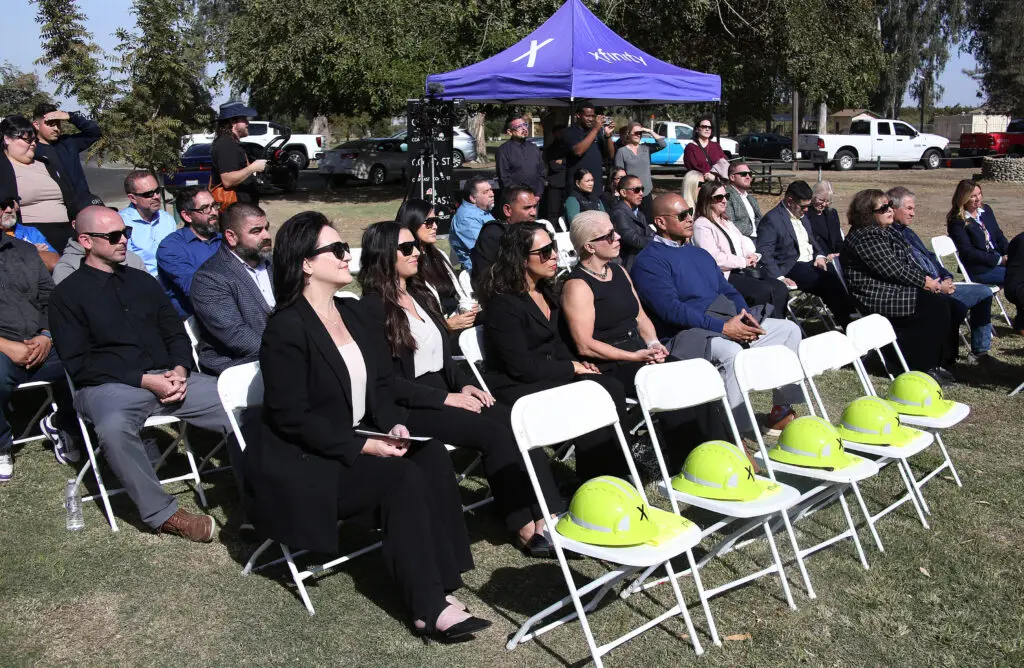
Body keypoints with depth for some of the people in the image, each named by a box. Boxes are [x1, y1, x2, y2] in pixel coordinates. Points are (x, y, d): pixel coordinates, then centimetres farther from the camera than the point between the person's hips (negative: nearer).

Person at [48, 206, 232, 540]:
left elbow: (176, 333, 18)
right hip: (107, 386, -4)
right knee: (114, 428, -39)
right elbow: (78, 364, -5)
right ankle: (162, 513, -22)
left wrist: (180, 370, -5)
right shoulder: (68, 295, 5)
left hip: (167, 377, 4)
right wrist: (145, 380, -14)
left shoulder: (143, 281, 20)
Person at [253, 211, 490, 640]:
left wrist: (393, 424, -6)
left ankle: (441, 584, -18)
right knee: (402, 478, -27)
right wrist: (363, 446, -21)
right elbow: (292, 418, -19)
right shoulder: (286, 329, -15)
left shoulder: (355, 313, 10)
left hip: (360, 442, 7)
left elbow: (381, 383, 14)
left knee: (433, 457, -18)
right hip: (301, 464, -7)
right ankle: (430, 607, -19)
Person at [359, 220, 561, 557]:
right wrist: (446, 398, -17)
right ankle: (525, 528, -16)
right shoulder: (373, 308, -7)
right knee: (494, 433, -26)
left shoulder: (421, 295, 18)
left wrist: (464, 384, 1)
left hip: (446, 394, 7)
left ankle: (547, 516, -22)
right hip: (409, 408, -7)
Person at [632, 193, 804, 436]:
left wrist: (747, 316, -2)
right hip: (687, 334, -9)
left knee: (790, 329, 5)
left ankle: (782, 410, 7)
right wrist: (722, 326, -22)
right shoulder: (649, 261, -6)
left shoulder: (700, 254, 23)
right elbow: (671, 309, -18)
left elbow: (728, 291, 21)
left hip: (729, 323, 9)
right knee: (731, 351, -37)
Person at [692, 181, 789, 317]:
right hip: (723, 276, -8)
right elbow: (714, 258, -17)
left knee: (780, 288, -13)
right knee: (767, 291, -25)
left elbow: (744, 242, 22)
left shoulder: (726, 222, 24)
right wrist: (744, 261, -10)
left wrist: (752, 256, -1)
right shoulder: (702, 225, -6)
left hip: (741, 271, 9)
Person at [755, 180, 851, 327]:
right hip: (792, 269, -8)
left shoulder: (802, 216, 18)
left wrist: (820, 255, 6)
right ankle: (847, 324, -18)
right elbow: (764, 254, -16)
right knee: (829, 281, -27)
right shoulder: (771, 220, -10)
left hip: (812, 263, 8)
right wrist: (779, 277, -25)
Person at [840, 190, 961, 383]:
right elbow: (892, 270, -21)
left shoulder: (887, 231, 17)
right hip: (878, 298, -10)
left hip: (894, 289, 10)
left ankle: (941, 361, 1)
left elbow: (908, 262, 19)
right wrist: (924, 281, -12)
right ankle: (926, 366, -10)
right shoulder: (865, 237, -16)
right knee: (937, 304, -19)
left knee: (948, 302, -6)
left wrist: (925, 278, 1)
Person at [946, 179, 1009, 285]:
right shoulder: (957, 222, -9)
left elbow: (999, 236, 18)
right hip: (978, 270, -7)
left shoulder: (986, 210, 14)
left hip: (999, 258, 7)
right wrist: (999, 260, -16)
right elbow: (968, 252, -13)